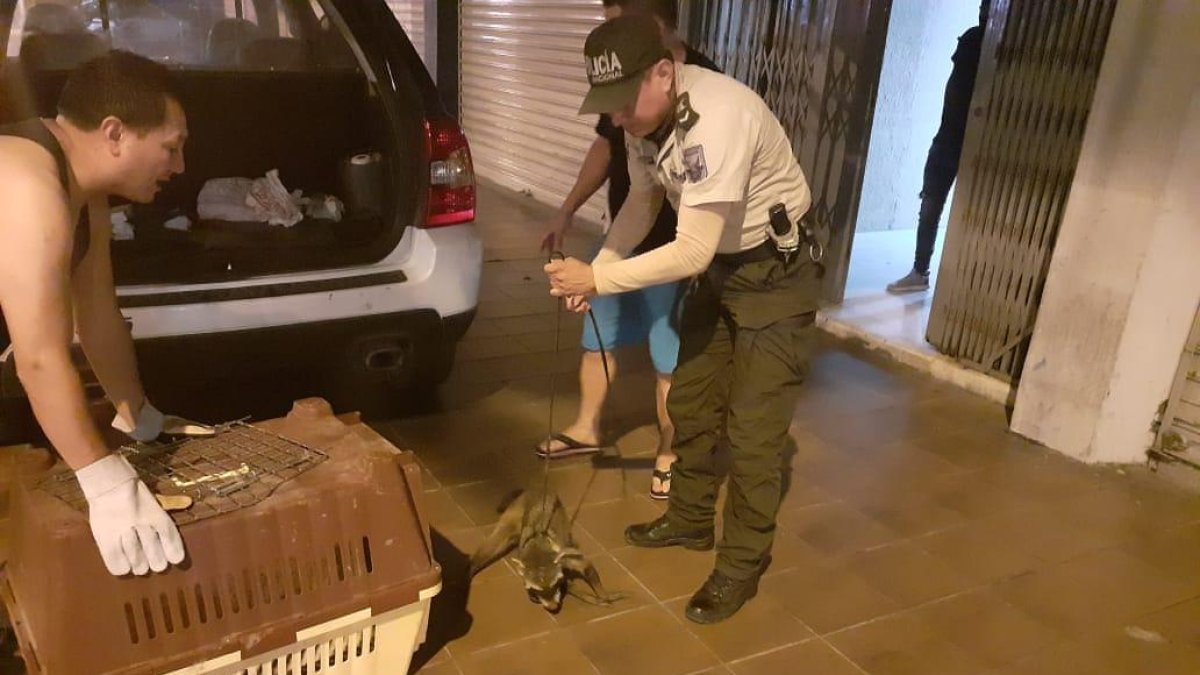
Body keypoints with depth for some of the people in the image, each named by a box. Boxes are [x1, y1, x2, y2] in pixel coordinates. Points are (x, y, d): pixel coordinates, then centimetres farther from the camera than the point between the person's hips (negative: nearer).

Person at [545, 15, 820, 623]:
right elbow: (642, 202, 7)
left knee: (753, 429, -3)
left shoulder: (718, 118, -34)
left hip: (776, 272, -8)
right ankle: (690, 520, 36)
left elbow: (691, 253, -33)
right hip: (717, 266, 8)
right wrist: (597, 269, -6)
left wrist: (599, 280, -26)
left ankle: (741, 567, 14)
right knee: (691, 403, 16)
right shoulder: (644, 113, -7)